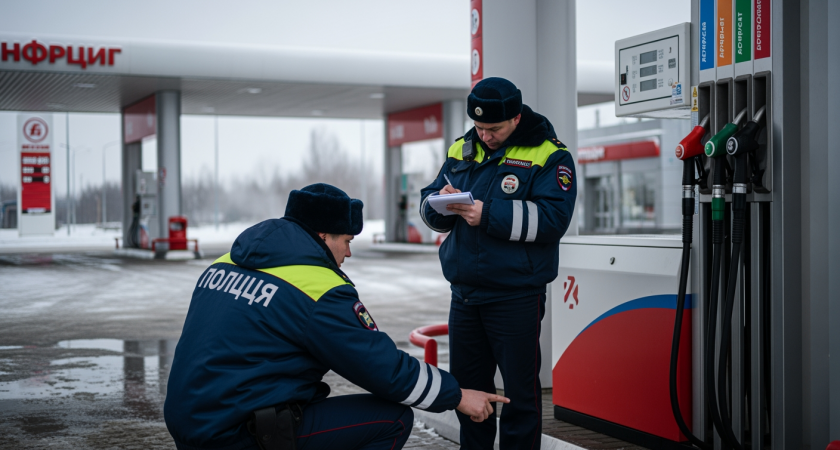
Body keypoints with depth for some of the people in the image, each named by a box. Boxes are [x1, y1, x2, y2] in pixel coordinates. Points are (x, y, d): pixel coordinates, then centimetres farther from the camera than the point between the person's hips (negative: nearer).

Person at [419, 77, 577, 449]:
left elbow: (552, 218, -18)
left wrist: (489, 215, -24)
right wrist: (441, 202, -12)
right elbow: (428, 207, 12)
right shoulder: (461, 151, 11)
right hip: (464, 292, 6)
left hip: (516, 296, -6)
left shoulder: (548, 156, -7)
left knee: (520, 391, 1)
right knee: (466, 386, 16)